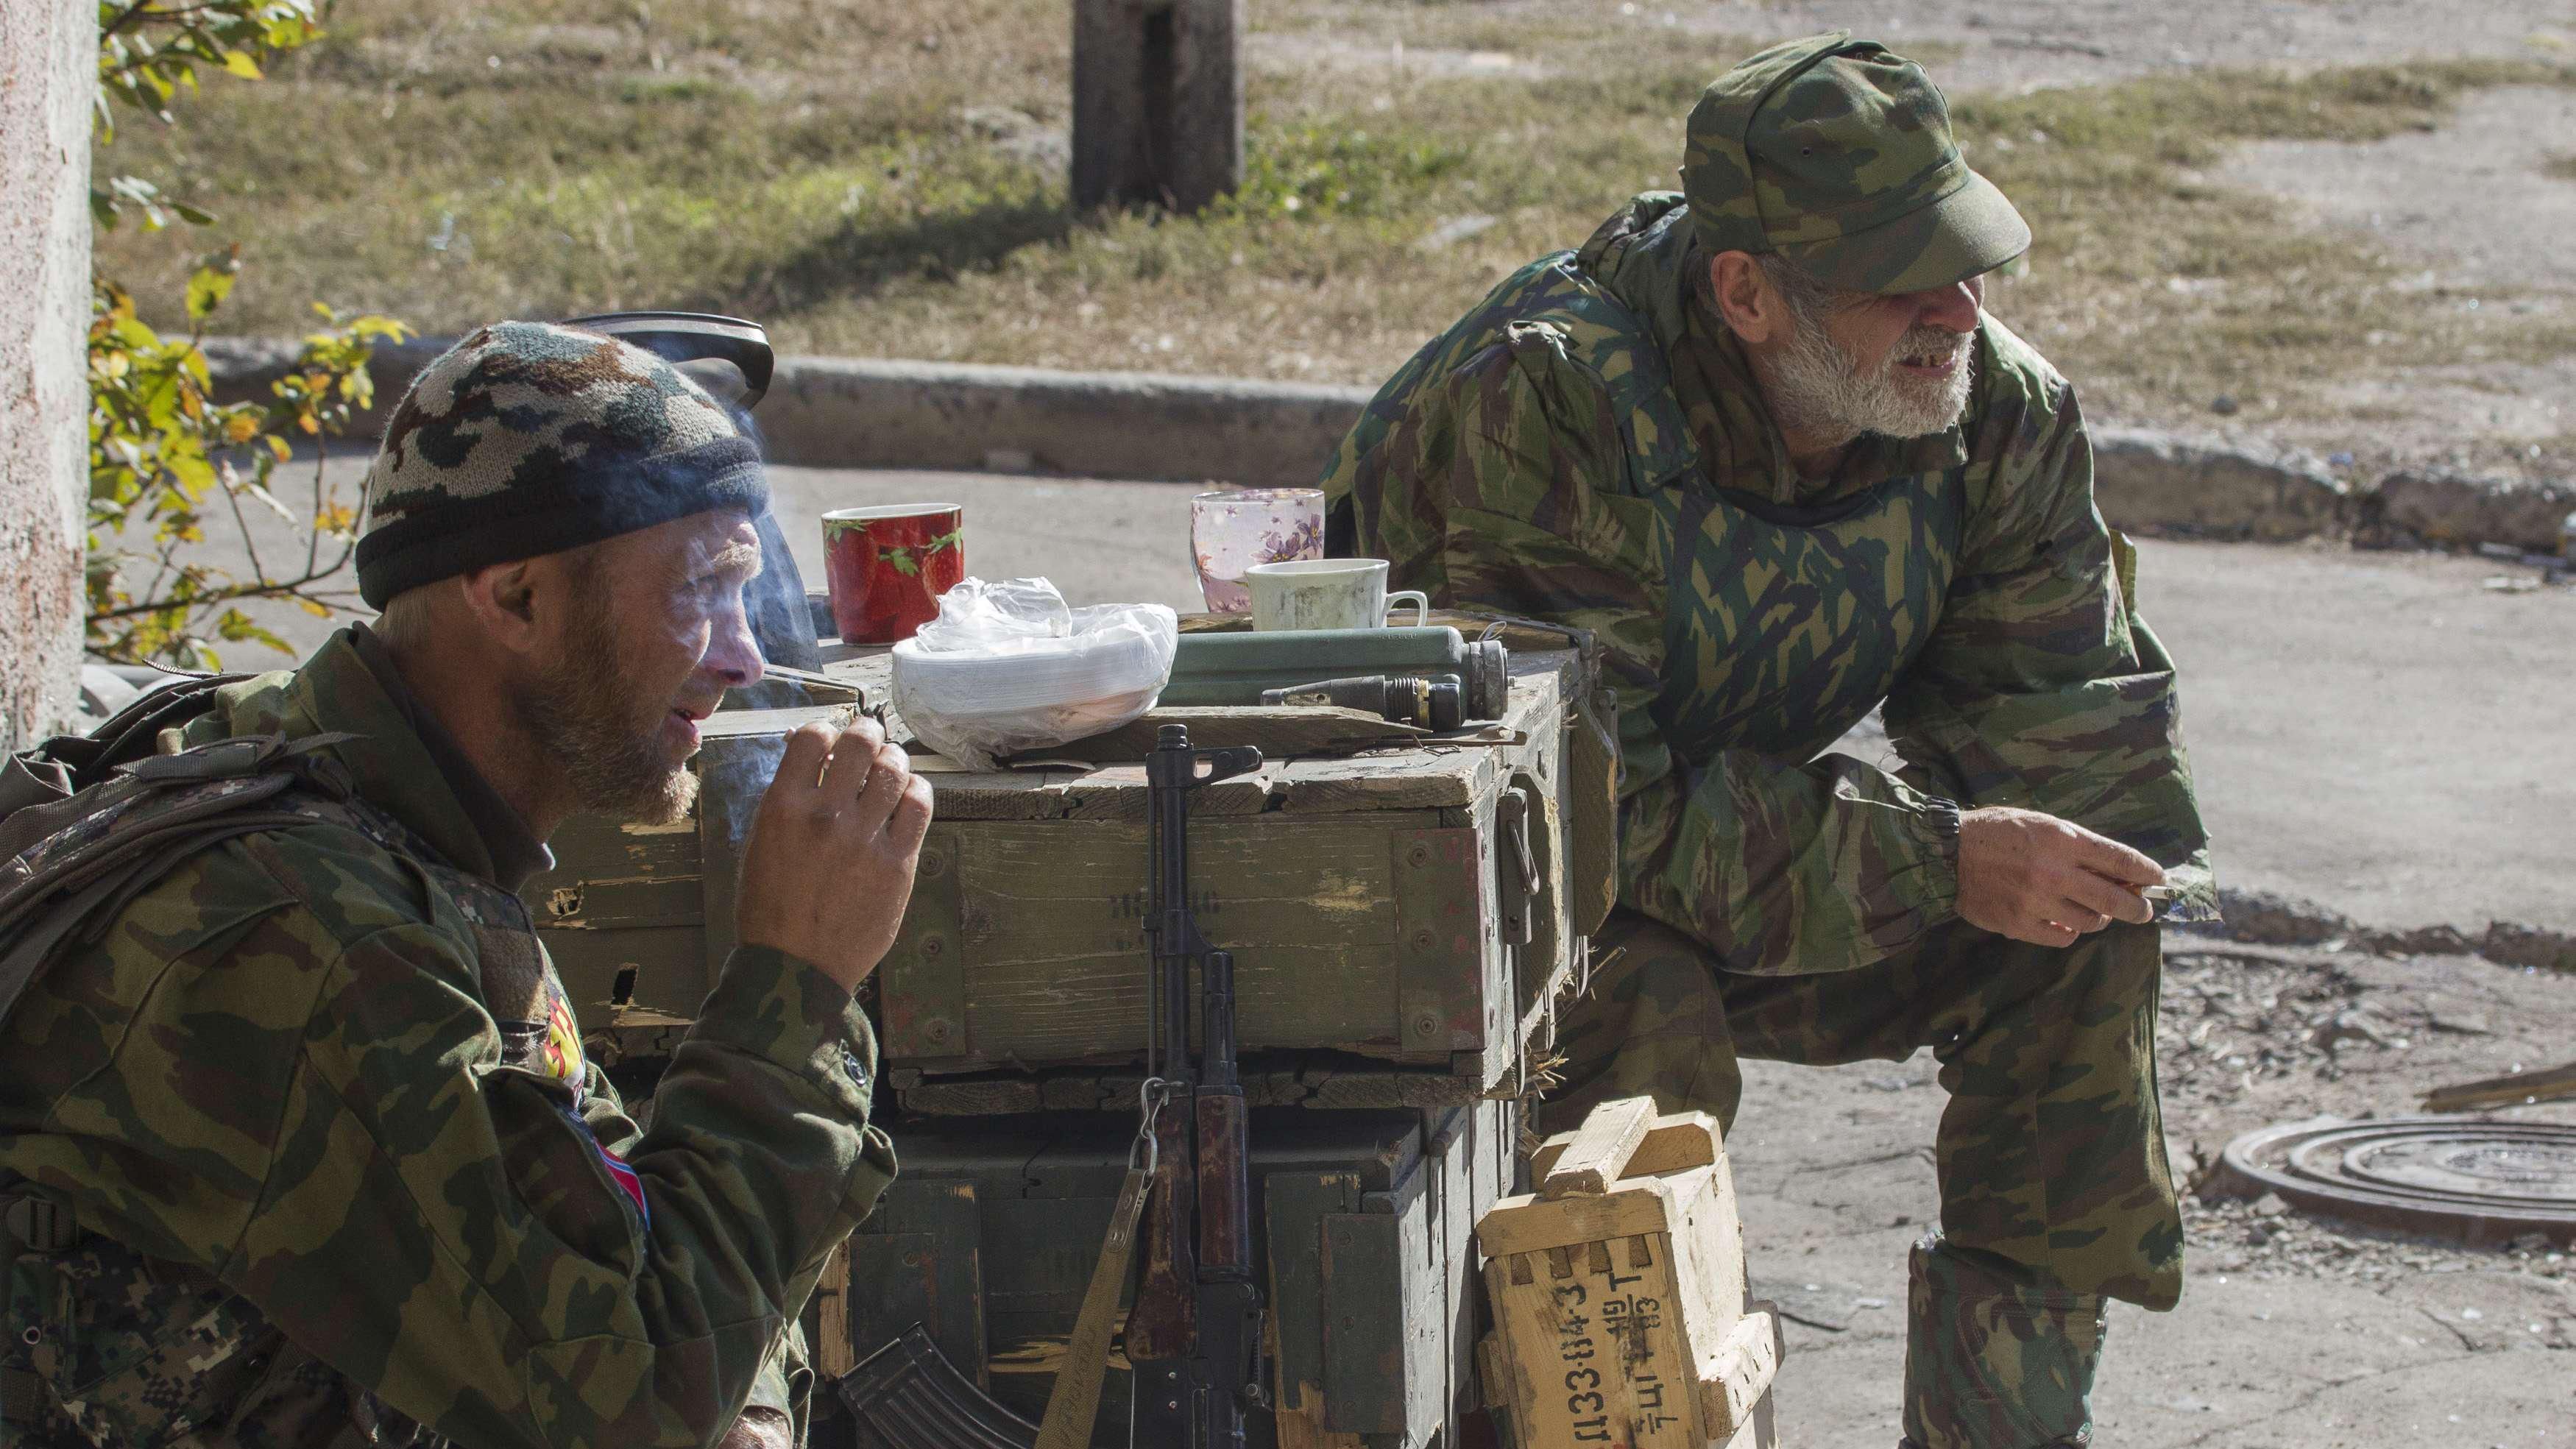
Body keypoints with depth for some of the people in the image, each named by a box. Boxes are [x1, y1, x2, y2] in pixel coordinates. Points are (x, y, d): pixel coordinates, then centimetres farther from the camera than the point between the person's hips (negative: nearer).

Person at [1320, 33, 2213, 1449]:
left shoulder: (1999, 407, -12)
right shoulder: (1546, 412, -33)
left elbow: (2055, 714, -4)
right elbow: (1595, 809, -34)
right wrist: (1940, 858, -36)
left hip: (1746, 851, 6)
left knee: (2080, 939, -12)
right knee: (1648, 1014, -37)